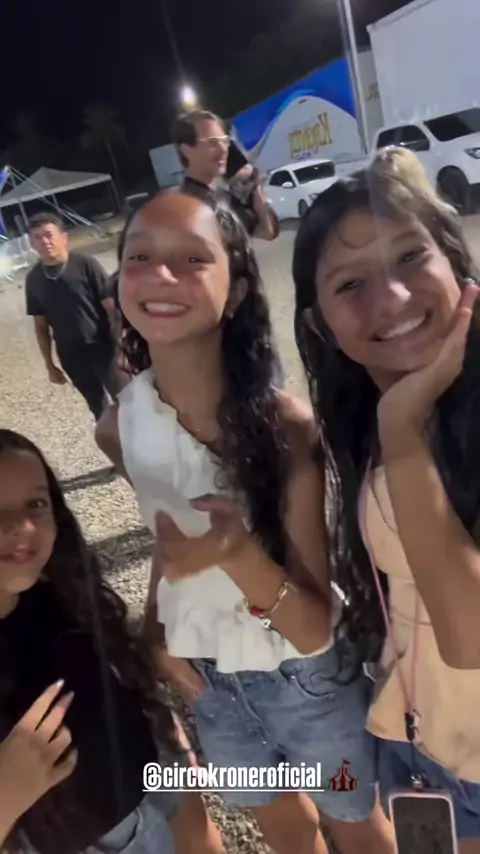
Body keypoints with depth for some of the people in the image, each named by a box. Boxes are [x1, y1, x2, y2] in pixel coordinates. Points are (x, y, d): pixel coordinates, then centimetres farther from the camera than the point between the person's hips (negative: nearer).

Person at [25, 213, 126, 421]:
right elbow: (41, 326, 7)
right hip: (71, 356, 4)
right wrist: (49, 364, 9)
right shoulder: (34, 279, -1)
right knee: (97, 407, 19)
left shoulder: (86, 265, -13)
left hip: (102, 347, -4)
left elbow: (111, 308, -12)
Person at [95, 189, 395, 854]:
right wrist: (155, 630, -6)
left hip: (311, 679, -3)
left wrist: (238, 554, -41)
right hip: (210, 684, 4)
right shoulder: (117, 429, -15)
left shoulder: (286, 425, -28)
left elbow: (314, 630, -24)